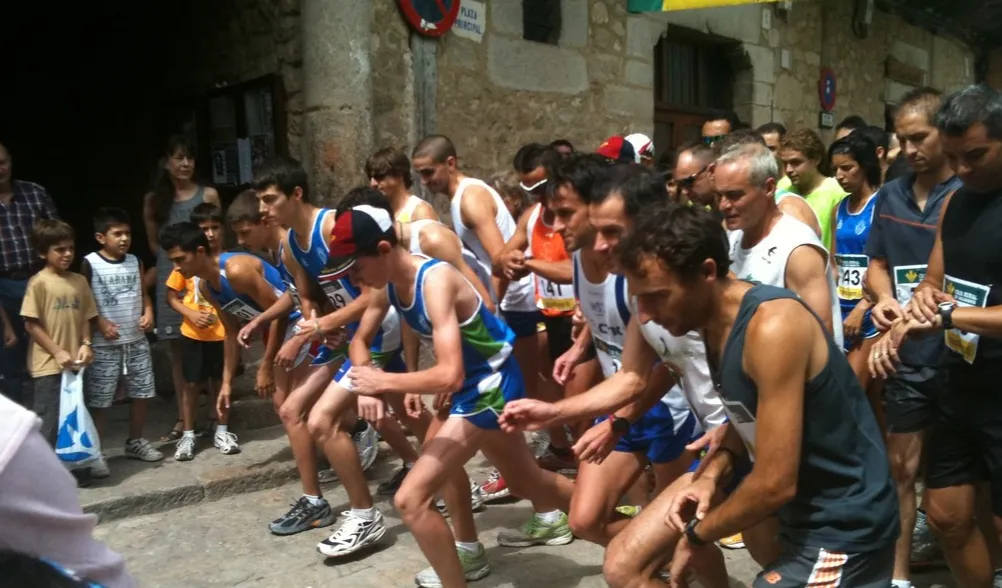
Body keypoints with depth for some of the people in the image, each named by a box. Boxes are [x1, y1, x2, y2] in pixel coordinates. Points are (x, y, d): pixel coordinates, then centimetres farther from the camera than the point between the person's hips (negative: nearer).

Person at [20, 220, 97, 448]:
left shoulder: (79, 281, 6)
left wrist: (86, 344, -5)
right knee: (49, 422, 0)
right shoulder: (38, 283, -9)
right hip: (48, 365, -5)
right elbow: (31, 324, -10)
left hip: (75, 363, 5)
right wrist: (57, 352, -13)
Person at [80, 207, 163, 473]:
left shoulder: (135, 262, 7)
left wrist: (148, 312, -3)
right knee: (99, 400, 0)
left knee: (142, 394, 12)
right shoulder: (90, 263, -8)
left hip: (137, 341, 5)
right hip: (104, 345, -5)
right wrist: (100, 322, -18)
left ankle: (135, 442, 30)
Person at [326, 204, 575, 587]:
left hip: (490, 385, -9)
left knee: (410, 500, -15)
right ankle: (551, 520, 61)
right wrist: (366, 385, -11)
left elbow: (450, 375, -38)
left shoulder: (435, 281, -30)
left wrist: (383, 383, -28)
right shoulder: (387, 286, -4)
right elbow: (361, 342, 9)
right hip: (471, 383, 9)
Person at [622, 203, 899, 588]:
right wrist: (714, 473, -6)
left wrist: (698, 534, -11)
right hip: (800, 511, 8)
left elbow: (775, 484, -25)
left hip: (843, 529, -8)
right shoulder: (715, 321, -2)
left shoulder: (772, 327, -27)